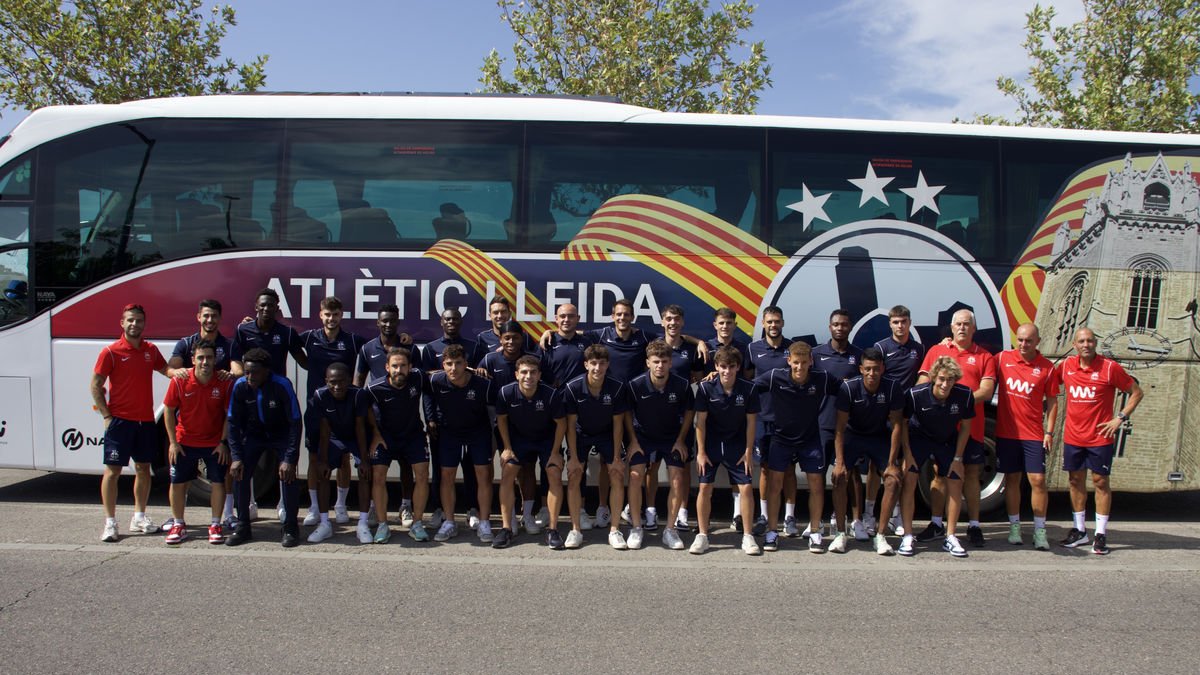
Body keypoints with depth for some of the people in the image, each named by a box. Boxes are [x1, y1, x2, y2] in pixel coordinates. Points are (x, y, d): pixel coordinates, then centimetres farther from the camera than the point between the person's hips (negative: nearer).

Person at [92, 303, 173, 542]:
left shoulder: (151, 350, 7)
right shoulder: (111, 351, -7)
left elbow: (164, 368, 20)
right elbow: (96, 385, -5)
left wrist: (177, 372, -4)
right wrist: (107, 416, -11)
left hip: (146, 420, 5)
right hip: (120, 421, -5)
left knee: (143, 469, 11)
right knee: (113, 470, -2)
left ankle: (139, 517, 23)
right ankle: (110, 523, 5)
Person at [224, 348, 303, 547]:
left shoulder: (282, 385, -28)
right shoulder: (240, 386, -19)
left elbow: (295, 423, -25)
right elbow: (233, 422, -9)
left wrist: (289, 459, -30)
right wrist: (236, 457, -17)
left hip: (281, 435, -3)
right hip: (253, 434, 3)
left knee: (288, 475, -19)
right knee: (239, 474, -12)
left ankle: (290, 528, -3)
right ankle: (243, 527, 4)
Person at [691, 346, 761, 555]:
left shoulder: (748, 389, -13)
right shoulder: (706, 387, -15)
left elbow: (751, 422, -4)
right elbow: (700, 420, -9)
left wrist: (748, 451, -4)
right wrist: (700, 452, -9)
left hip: (736, 445, 1)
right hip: (710, 443, -1)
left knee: (746, 488, -4)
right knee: (705, 487, -3)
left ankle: (747, 536, 9)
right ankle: (702, 536, 10)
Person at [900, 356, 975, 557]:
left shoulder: (965, 395, -24)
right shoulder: (916, 394, -30)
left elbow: (965, 427, -7)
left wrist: (958, 458, -6)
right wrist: (907, 453, -14)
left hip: (948, 441, 2)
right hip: (918, 437, -2)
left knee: (955, 485, 1)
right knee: (909, 481, -12)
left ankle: (950, 537, 15)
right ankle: (907, 536, -5)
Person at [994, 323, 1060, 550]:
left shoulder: (1047, 368, -1)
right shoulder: (1002, 358, 0)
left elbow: (1052, 402, 3)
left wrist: (1049, 432, -3)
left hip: (1033, 434, -1)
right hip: (1006, 432, 1)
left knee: (1038, 480, -3)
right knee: (1012, 479, 9)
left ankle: (1039, 530, 7)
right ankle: (1014, 526, 20)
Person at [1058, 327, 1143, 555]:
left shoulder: (1110, 367, -9)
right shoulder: (1066, 365, 1)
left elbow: (1136, 392, 0)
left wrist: (1120, 418, -8)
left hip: (1100, 437, -4)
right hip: (1073, 436, 4)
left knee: (1100, 481, 2)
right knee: (1076, 480, 10)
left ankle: (1101, 534, 9)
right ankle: (1079, 530, 21)